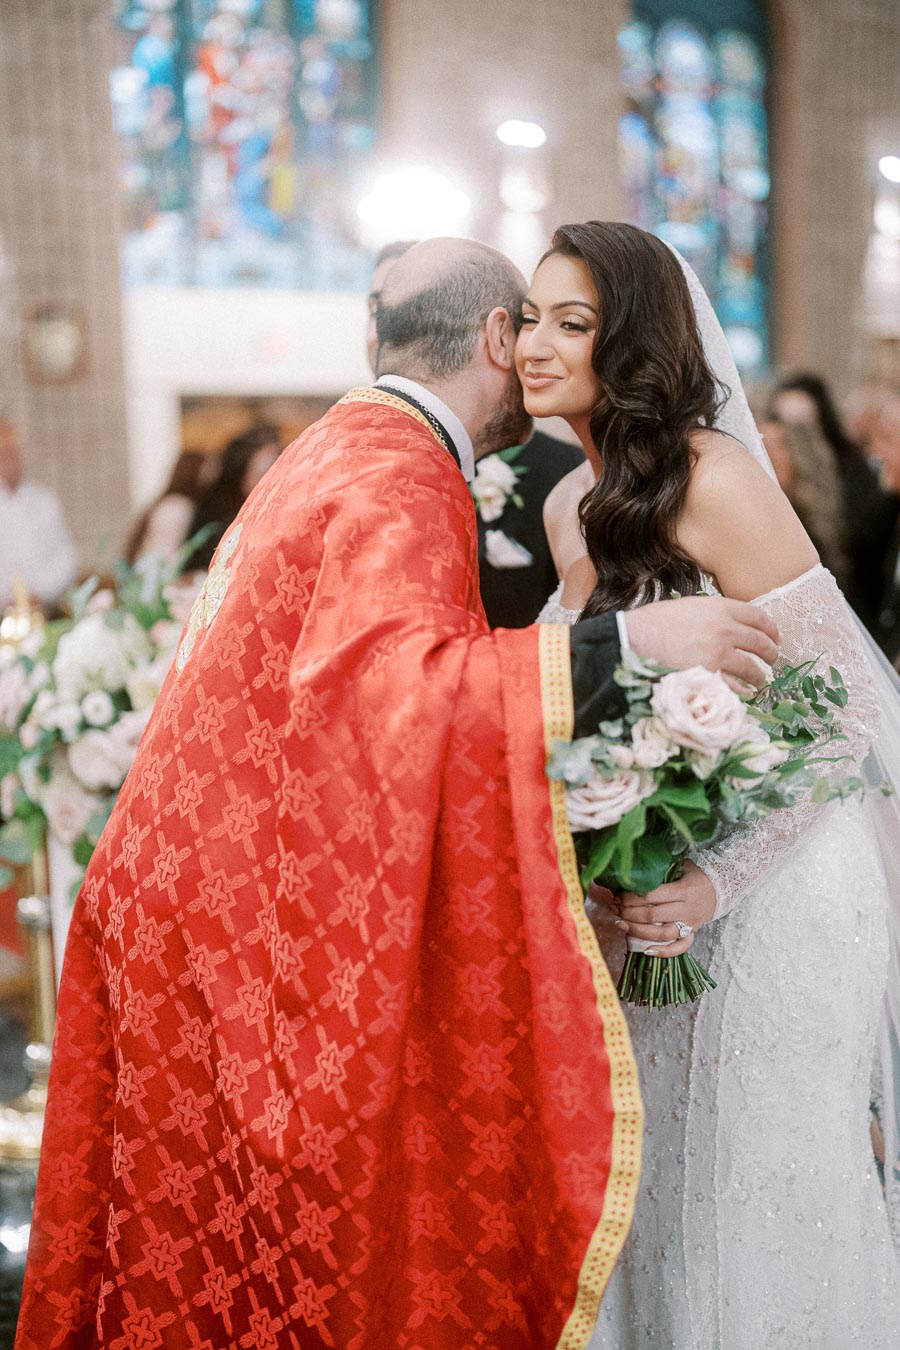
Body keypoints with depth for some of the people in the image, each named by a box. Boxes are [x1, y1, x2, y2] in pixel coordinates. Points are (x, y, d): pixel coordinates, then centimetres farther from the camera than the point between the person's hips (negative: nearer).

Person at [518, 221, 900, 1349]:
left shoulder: (712, 477, -17)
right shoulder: (571, 503, 7)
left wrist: (718, 879, -24)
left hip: (769, 899, -7)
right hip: (653, 907, 7)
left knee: (756, 1195, 6)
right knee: (654, 1183, 16)